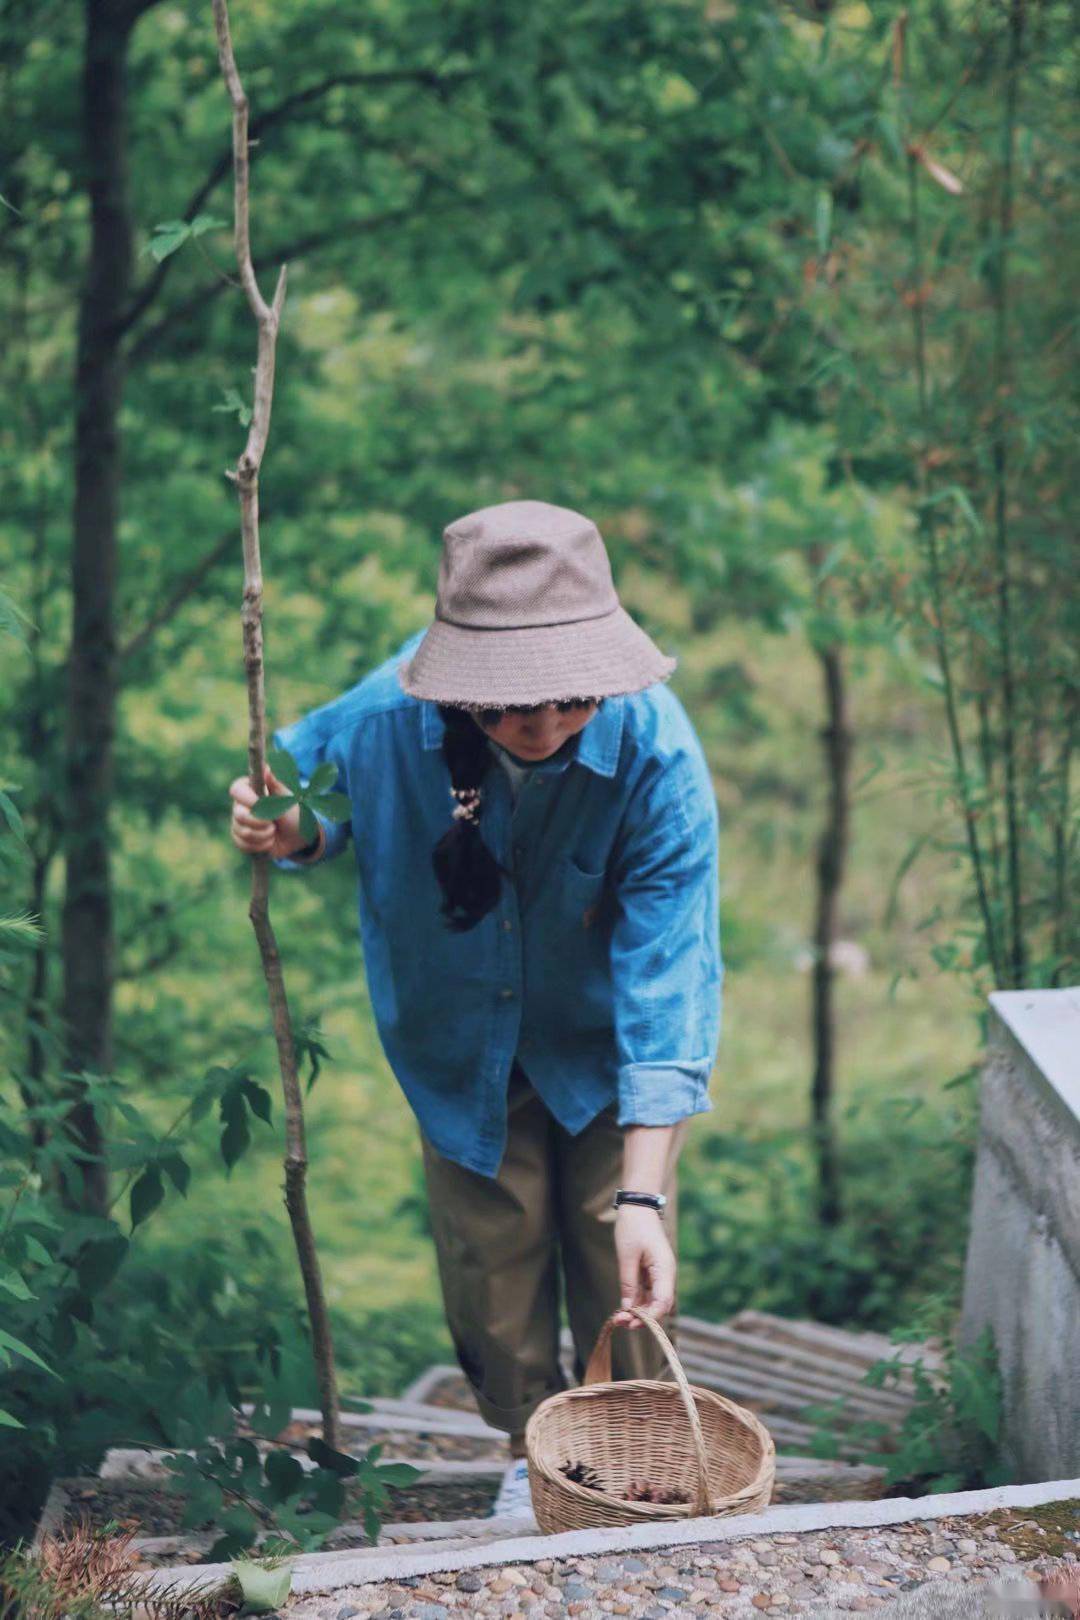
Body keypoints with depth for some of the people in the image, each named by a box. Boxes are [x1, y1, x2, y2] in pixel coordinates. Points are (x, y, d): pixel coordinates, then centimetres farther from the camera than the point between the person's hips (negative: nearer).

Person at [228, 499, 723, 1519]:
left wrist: (641, 1192, -39)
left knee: (626, 1286, 6)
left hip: (606, 1055, -1)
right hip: (463, 1046, 2)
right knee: (490, 1273, 12)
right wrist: (288, 835, -29)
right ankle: (533, 1452, 39)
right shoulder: (384, 719, -29)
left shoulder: (654, 752, -34)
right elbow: (311, 785, -3)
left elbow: (668, 976, -33)